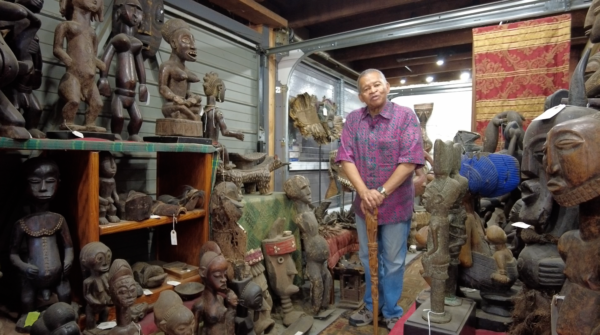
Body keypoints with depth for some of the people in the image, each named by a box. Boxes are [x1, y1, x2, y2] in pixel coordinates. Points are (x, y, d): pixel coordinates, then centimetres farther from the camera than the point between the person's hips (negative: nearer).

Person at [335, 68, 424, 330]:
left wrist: (382, 193, -19)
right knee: (368, 257, 18)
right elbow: (346, 158, -7)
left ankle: (391, 312, 32)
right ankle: (371, 306, 39)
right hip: (364, 202, 4)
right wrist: (364, 192, -19)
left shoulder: (406, 116, -11)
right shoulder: (353, 119, 0)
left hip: (396, 202, -3)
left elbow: (410, 161, -17)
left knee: (393, 260, 12)